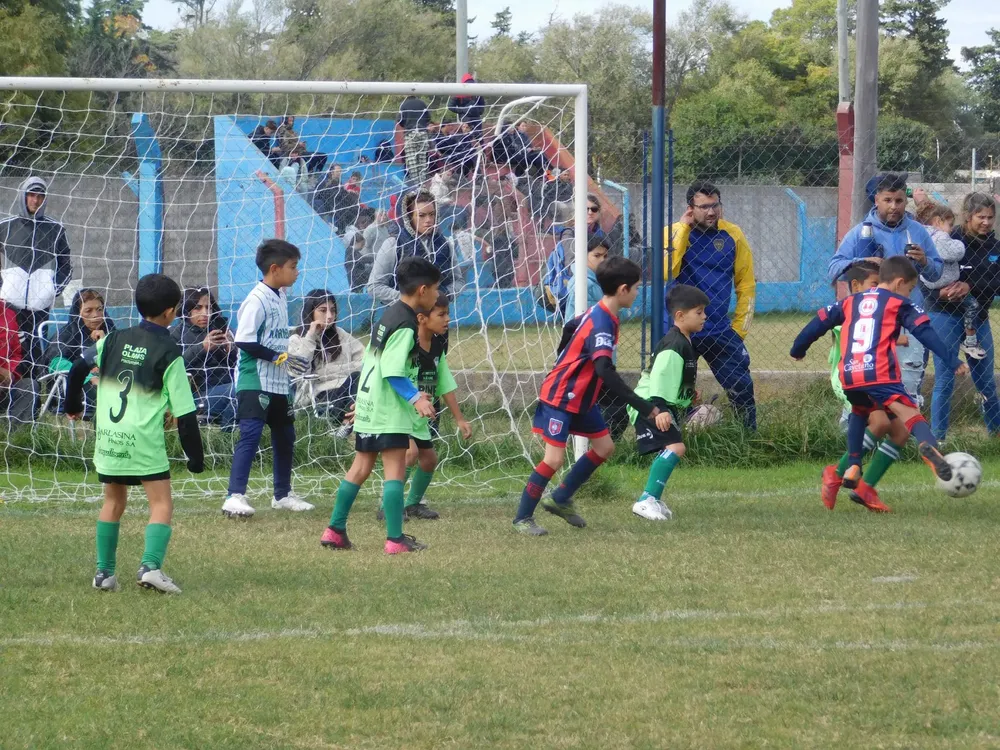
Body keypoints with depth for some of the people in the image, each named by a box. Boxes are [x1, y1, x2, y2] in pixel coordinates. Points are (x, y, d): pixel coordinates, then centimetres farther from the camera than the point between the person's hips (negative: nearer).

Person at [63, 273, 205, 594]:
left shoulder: (114, 340, 7)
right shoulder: (168, 354, -6)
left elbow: (78, 369, 15)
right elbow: (184, 411, -6)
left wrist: (73, 405, 34)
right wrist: (195, 455, 1)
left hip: (108, 438, 5)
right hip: (145, 441, -5)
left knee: (114, 501, 18)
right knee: (161, 504, -3)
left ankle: (104, 572, 18)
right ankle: (150, 565, -22)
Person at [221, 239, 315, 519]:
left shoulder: (281, 297, 12)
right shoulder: (257, 299, -17)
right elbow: (244, 341, -23)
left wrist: (287, 359, 11)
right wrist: (276, 356, -18)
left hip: (278, 383, 10)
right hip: (255, 382, -10)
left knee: (285, 436, 17)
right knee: (250, 435, -18)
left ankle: (283, 494, 31)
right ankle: (235, 497, -23)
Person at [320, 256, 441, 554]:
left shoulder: (389, 314, 13)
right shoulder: (405, 325, -16)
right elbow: (393, 372, -23)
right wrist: (415, 398, -31)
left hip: (368, 403, 10)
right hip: (389, 410, -10)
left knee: (361, 467, 14)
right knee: (395, 470, -8)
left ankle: (335, 530, 17)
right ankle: (396, 539, -11)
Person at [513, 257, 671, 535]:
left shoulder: (598, 313, 1)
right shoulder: (602, 325, -30)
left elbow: (570, 328, 21)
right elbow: (606, 372, -42)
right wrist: (646, 408, -47)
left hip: (581, 397, 10)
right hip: (561, 398, -10)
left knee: (604, 447, 11)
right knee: (554, 459, -9)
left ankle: (561, 499, 23)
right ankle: (522, 518, 4)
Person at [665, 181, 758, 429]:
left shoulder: (732, 235, -1)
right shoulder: (675, 232, -6)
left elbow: (746, 285, 6)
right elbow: (666, 272, -24)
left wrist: (739, 328, 1)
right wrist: (683, 229, -21)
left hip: (720, 331, 1)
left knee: (741, 388, -2)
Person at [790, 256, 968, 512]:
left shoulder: (851, 302, 25)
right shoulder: (899, 304, 11)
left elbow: (820, 321, 30)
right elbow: (925, 332, 1)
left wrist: (798, 348, 45)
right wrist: (952, 361, -3)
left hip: (849, 375, 5)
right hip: (880, 373, -5)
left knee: (860, 412, 33)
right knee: (909, 414, -16)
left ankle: (852, 468, 24)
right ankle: (928, 446, -48)